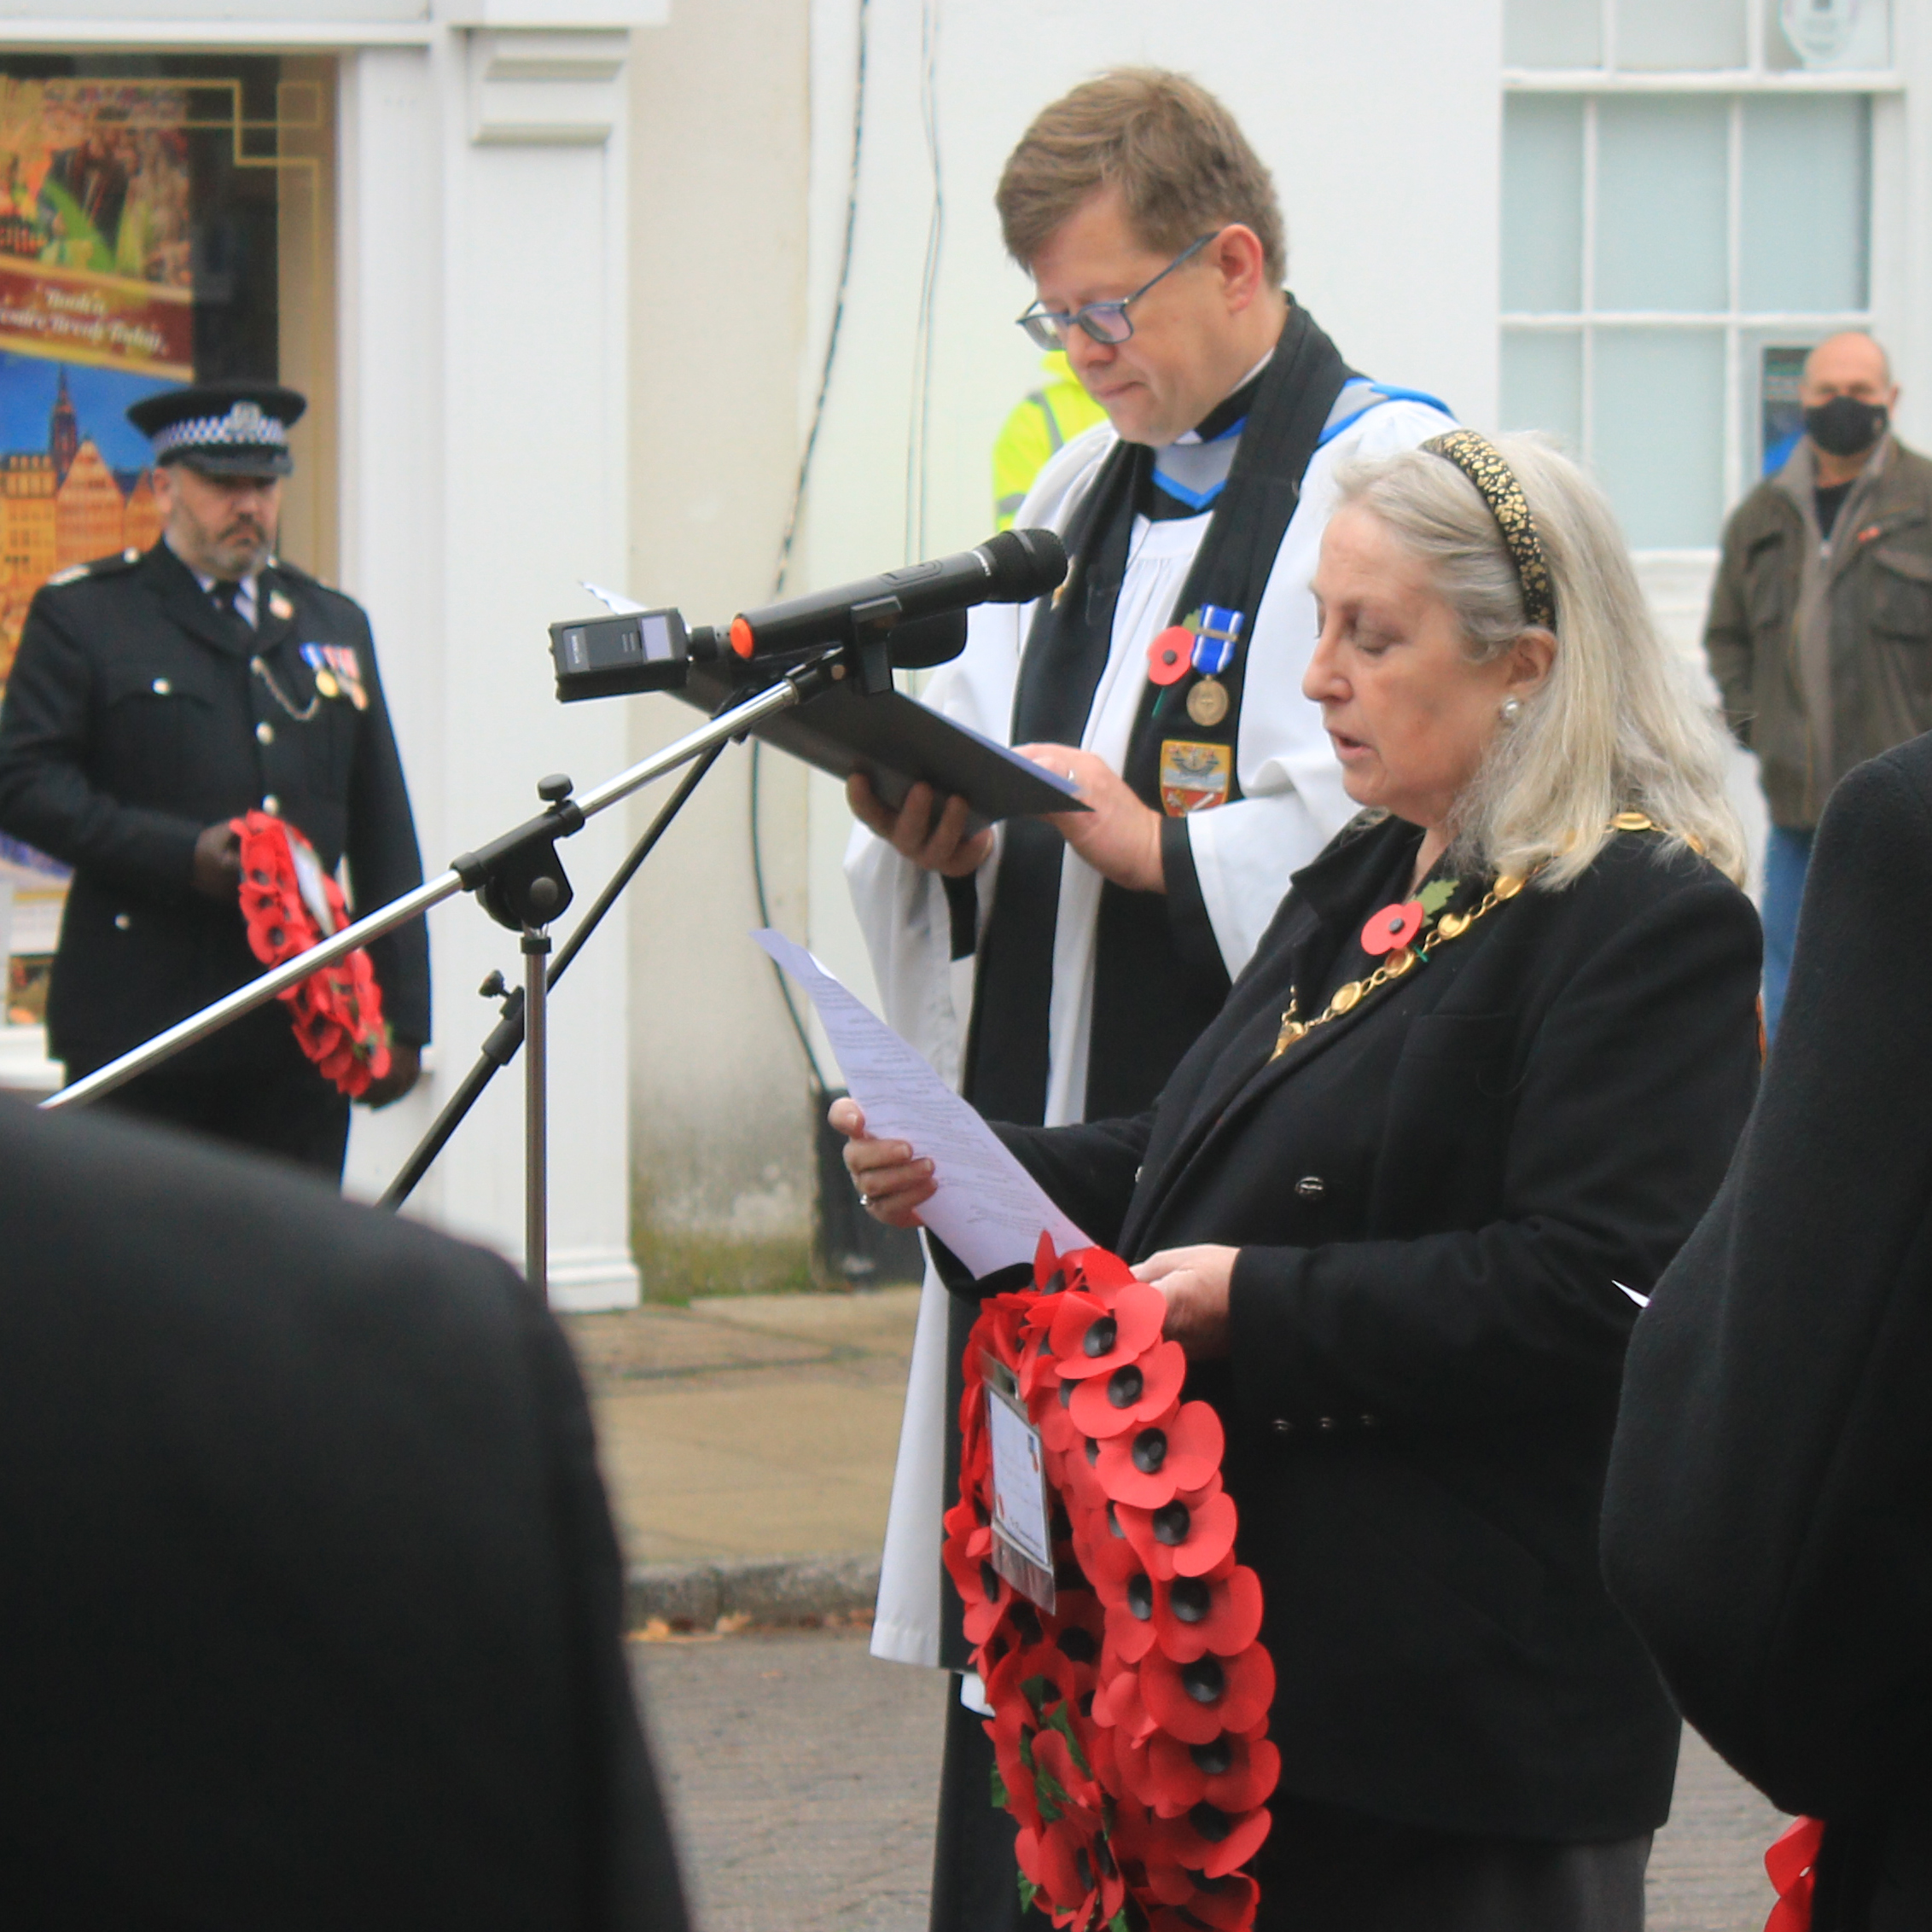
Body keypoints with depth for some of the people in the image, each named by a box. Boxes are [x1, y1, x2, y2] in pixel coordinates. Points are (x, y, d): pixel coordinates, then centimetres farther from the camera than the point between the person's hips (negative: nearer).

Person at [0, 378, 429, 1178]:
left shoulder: (333, 623, 19)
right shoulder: (83, 615, 5)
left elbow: (384, 835, 19)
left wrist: (402, 1015, 12)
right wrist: (182, 855, -16)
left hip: (301, 1033, 4)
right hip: (142, 1030, -4)